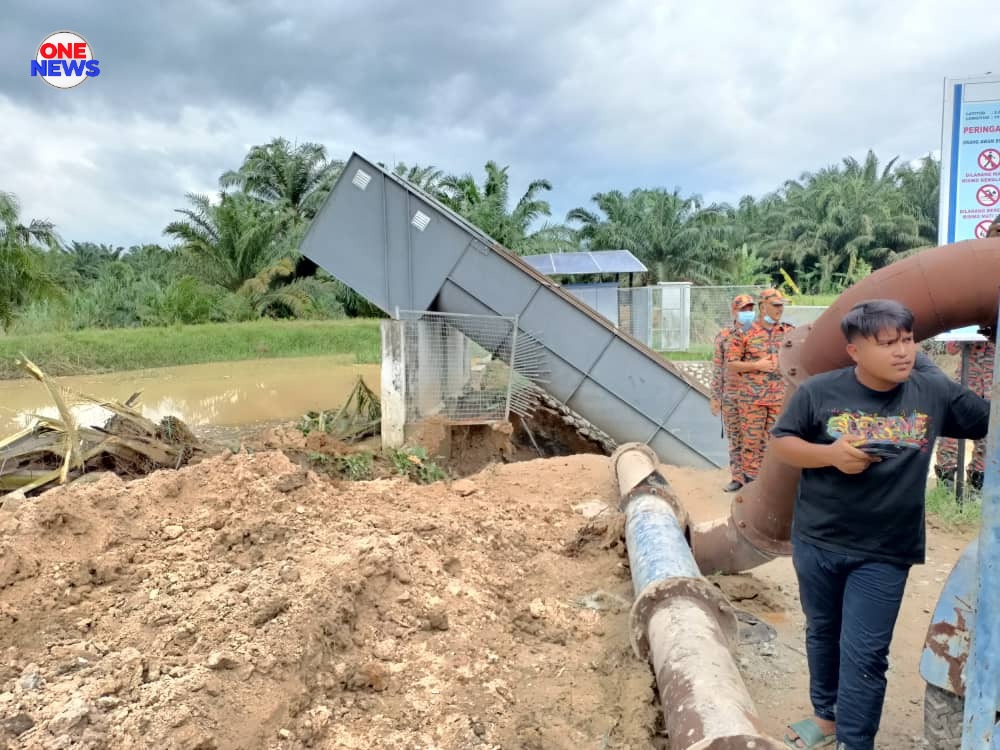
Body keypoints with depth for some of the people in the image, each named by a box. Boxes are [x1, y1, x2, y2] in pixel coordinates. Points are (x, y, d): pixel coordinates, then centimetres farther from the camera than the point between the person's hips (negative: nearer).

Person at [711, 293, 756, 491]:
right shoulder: (723, 336, 2)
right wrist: (715, 397, -1)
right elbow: (717, 369, 3)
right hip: (730, 397, 1)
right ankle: (737, 478, 17)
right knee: (734, 439, 8)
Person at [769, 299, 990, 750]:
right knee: (822, 633, 20)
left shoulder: (934, 392, -6)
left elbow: (991, 422, 3)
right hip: (816, 542, 1)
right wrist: (830, 454, -20)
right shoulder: (819, 392, -11)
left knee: (864, 655, 3)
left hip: (884, 554, -1)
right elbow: (780, 442, -5)